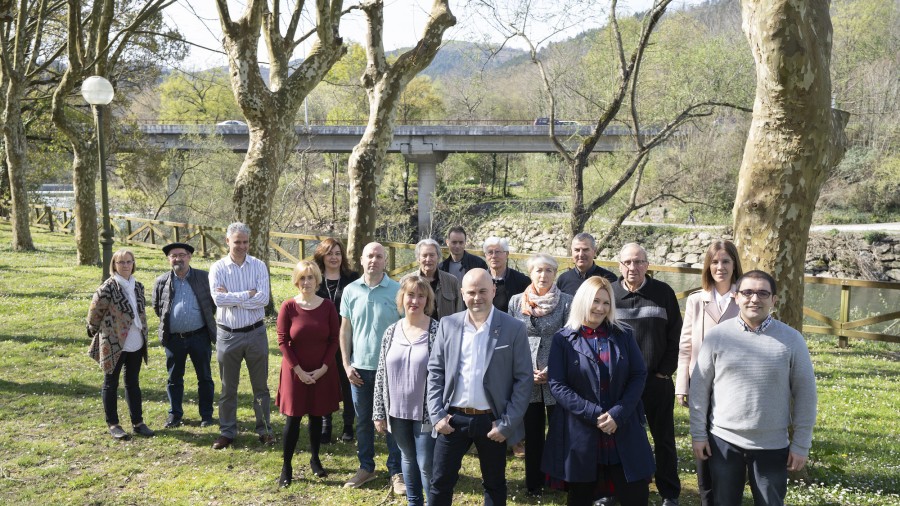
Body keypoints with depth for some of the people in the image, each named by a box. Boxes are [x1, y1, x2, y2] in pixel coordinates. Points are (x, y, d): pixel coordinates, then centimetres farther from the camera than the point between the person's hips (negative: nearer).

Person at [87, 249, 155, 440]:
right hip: (114, 344, -6)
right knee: (111, 383, 7)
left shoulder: (138, 286, 8)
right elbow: (95, 312, -8)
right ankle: (113, 424, 17)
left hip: (135, 344, 6)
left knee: (133, 383, 13)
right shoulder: (108, 287, -13)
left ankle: (137, 422, 20)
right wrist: (95, 331, 3)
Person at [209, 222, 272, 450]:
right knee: (228, 388, 11)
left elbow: (263, 298, -15)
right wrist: (248, 294, -16)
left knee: (260, 385, 10)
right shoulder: (218, 268, -4)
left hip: (255, 333, 0)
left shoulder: (258, 266, -2)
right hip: (228, 335, 0)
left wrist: (231, 297, -16)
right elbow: (218, 299, -18)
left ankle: (264, 429, 22)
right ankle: (227, 432, 23)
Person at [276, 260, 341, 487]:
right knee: (293, 418, 3)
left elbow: (335, 339, -1)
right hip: (296, 372, -1)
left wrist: (323, 367, -9)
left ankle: (315, 459, 29)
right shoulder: (288, 306, -8)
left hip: (322, 372, 2)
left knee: (317, 416, 12)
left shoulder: (328, 306, -4)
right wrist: (298, 370, -11)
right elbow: (282, 341, -7)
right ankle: (286, 467, 14)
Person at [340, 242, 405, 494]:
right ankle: (366, 467, 29)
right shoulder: (350, 291, 0)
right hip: (360, 367, 3)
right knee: (363, 420, 14)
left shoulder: (398, 290, -7)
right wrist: (346, 364, 2)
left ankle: (397, 471, 17)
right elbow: (345, 330, 6)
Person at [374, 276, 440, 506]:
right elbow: (381, 374, 6)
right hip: (398, 411, 4)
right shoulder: (391, 332, 2)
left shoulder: (438, 331, -10)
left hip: (425, 412, -4)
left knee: (427, 464, 2)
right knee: (408, 459, 19)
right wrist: (379, 412, 5)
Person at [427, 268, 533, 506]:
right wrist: (437, 414, -3)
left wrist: (507, 424, -11)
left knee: (494, 485, 14)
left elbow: (524, 379, -7)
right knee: (440, 482, 9)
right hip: (453, 418, 2)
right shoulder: (448, 324, 1)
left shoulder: (514, 328, -7)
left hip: (492, 422, -2)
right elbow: (435, 371, 5)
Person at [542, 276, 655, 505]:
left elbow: (639, 375, 1)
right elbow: (557, 385, -7)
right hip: (580, 433, -1)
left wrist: (618, 414, -12)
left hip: (623, 431, 2)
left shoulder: (624, 335, 6)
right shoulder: (563, 339, -1)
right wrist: (595, 414, -15)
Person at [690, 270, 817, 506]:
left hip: (772, 445, 0)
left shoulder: (791, 340, -6)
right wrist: (698, 433, 0)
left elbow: (805, 393, -1)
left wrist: (801, 445, -1)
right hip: (723, 440, 1)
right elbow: (700, 387, 1)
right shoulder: (717, 336, -5)